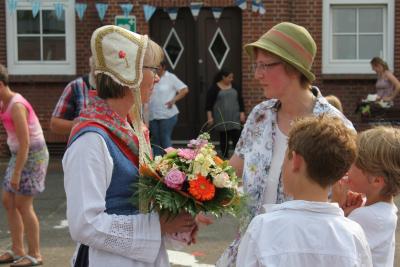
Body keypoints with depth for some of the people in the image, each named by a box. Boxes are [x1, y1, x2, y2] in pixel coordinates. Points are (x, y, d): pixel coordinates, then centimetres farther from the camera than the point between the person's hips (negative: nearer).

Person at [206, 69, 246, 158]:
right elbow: (208, 104, -4)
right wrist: (210, 117, -11)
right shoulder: (214, 88, -2)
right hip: (221, 119, -2)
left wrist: (242, 113, 3)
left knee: (236, 137, -7)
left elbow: (240, 101, 12)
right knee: (223, 138, 4)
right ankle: (225, 157, 12)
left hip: (234, 118, 2)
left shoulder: (234, 87, 9)